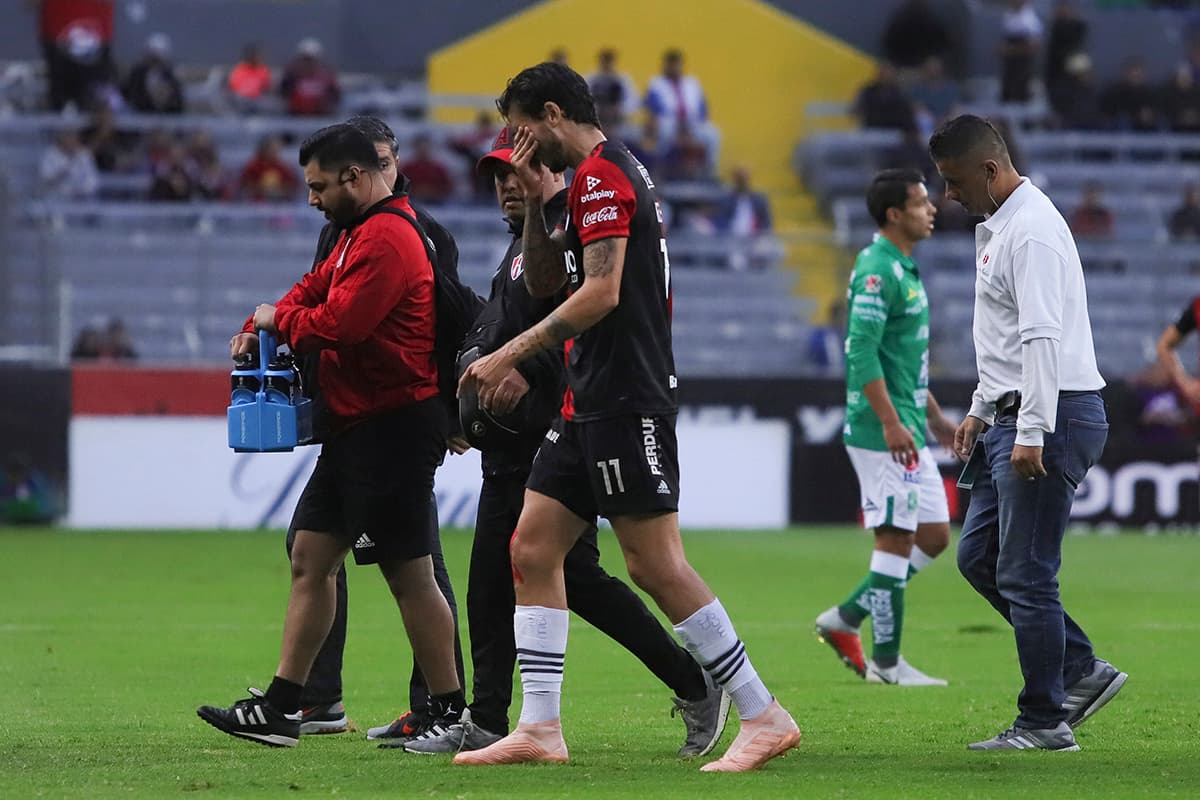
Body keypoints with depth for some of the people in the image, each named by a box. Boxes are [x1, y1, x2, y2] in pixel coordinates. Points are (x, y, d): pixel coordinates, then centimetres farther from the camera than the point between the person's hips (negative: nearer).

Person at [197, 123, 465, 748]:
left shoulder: (387, 238, -17)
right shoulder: (358, 233, 19)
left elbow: (340, 323, -23)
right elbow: (316, 290, 22)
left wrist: (280, 321, -5)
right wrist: (261, 329, 3)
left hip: (393, 430, -11)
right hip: (357, 428, 11)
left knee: (409, 574, -6)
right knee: (310, 559, 9)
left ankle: (450, 714, -1)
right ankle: (281, 708, 11)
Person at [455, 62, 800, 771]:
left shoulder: (601, 175, -11)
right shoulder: (613, 172, 19)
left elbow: (601, 292, -20)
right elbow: (545, 283, 25)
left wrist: (509, 356, -18)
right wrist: (535, 203, 10)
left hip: (627, 401, -10)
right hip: (592, 403, 10)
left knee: (655, 565, -9)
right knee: (533, 548, 6)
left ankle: (765, 718, -5)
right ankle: (539, 728, 4)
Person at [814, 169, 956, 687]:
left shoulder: (903, 269, 17)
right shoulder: (877, 270, -15)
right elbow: (863, 352, -23)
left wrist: (934, 416, 26)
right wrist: (891, 423, -26)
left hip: (906, 430, 10)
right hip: (882, 431, -10)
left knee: (933, 536, 10)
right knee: (896, 539, -6)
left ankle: (845, 620, 16)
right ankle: (886, 662, 1)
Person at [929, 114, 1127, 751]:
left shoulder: (1031, 231, -16)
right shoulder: (997, 227, 17)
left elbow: (1043, 337, -24)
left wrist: (1031, 433, -28)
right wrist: (982, 411, 25)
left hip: (1052, 417, -11)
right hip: (1013, 418, 11)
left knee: (1025, 574, -6)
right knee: (978, 556, 13)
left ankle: (1045, 722, 1)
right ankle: (1081, 671, 16)